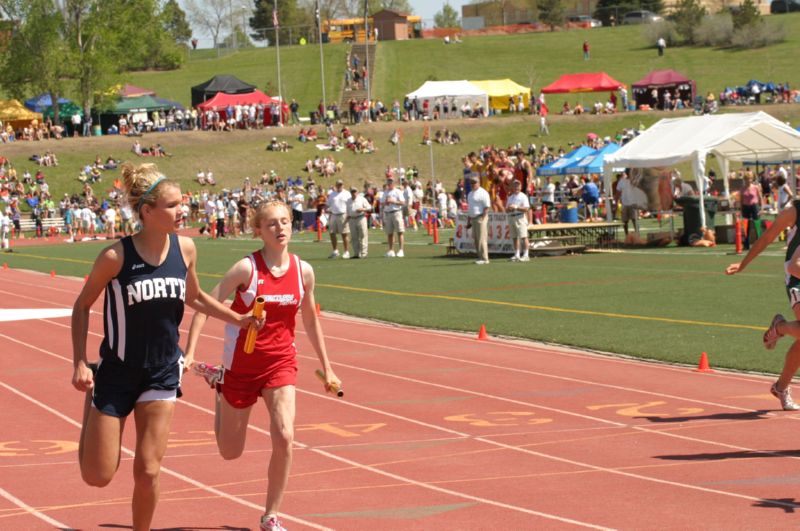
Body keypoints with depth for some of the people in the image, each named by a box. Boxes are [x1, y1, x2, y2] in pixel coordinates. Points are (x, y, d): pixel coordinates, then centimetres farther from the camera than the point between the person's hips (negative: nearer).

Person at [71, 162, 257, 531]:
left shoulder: (185, 248, -6)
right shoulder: (115, 257, -18)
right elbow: (82, 306, -5)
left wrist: (238, 319, 10)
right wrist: (80, 364, -11)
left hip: (163, 373, 3)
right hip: (117, 373, -2)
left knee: (148, 472, -3)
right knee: (97, 476, 3)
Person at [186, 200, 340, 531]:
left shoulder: (303, 271, -4)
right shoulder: (247, 268, -16)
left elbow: (310, 320, 11)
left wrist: (326, 368, 15)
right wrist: (189, 353, -22)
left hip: (281, 363, 2)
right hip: (241, 365, -2)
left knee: (284, 437, -18)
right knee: (230, 453, 12)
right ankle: (218, 384, 43)